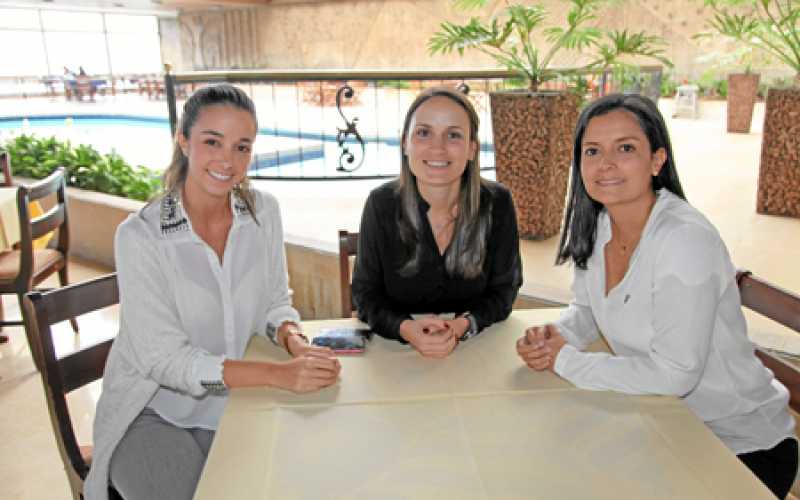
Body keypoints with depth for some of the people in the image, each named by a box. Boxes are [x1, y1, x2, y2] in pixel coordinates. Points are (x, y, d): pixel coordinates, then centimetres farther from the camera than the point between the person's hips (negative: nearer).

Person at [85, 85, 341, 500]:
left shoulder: (263, 211, -4)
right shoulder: (140, 236, -17)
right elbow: (166, 359, -20)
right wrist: (278, 373, -31)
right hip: (153, 413, -3)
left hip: (234, 401, 4)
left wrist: (294, 340, -19)